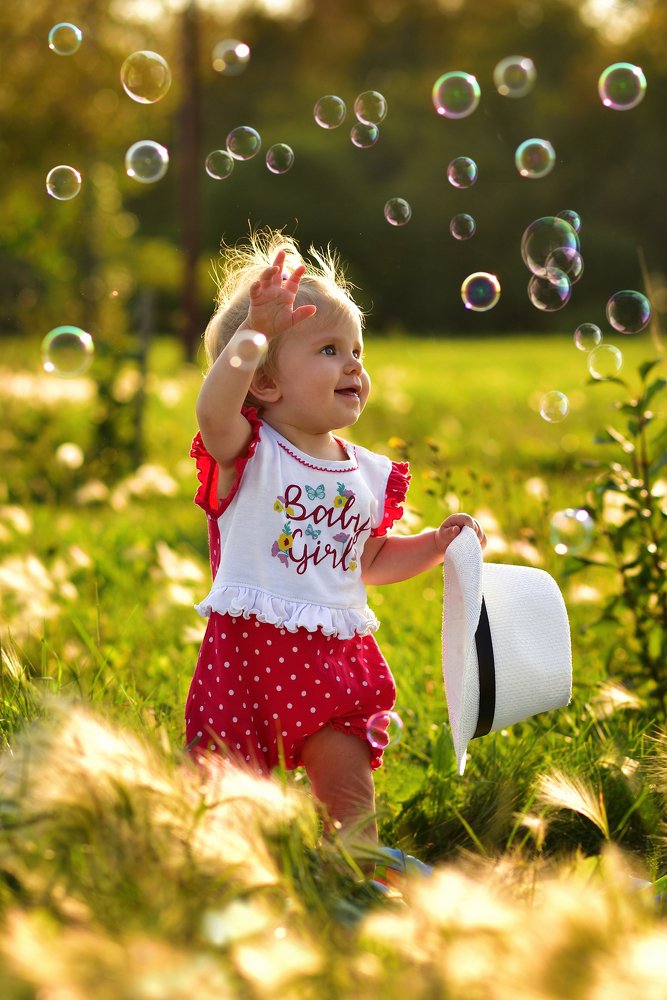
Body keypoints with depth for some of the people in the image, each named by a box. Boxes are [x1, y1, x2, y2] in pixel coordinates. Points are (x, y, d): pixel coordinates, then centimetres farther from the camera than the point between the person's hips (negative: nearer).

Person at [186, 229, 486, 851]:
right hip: (249, 646, -4)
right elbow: (214, 409, -33)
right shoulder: (248, 452, -9)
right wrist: (255, 332, -41)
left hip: (334, 657, 5)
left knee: (350, 801, 6)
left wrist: (437, 544, 10)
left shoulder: (368, 473, 10)